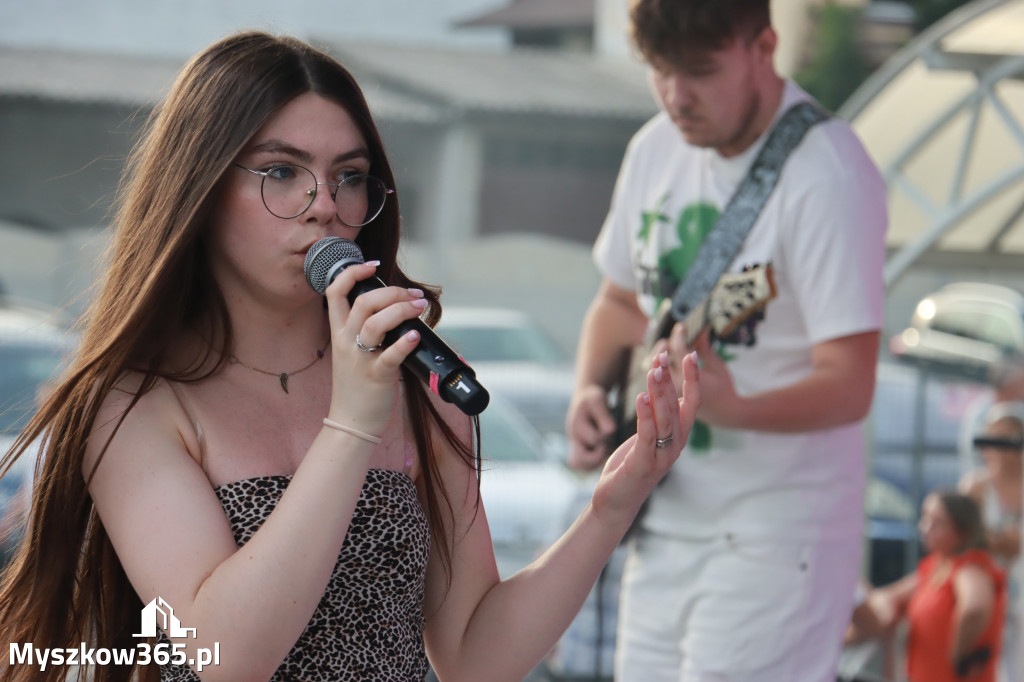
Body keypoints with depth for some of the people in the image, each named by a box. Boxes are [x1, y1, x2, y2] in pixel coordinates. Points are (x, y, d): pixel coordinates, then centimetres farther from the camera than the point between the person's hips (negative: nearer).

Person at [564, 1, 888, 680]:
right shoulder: (657, 149, 5)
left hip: (774, 533, -8)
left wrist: (733, 410, -40)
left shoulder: (828, 176, -19)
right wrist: (592, 390, -1)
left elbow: (849, 386, -23)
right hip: (664, 517, 8)